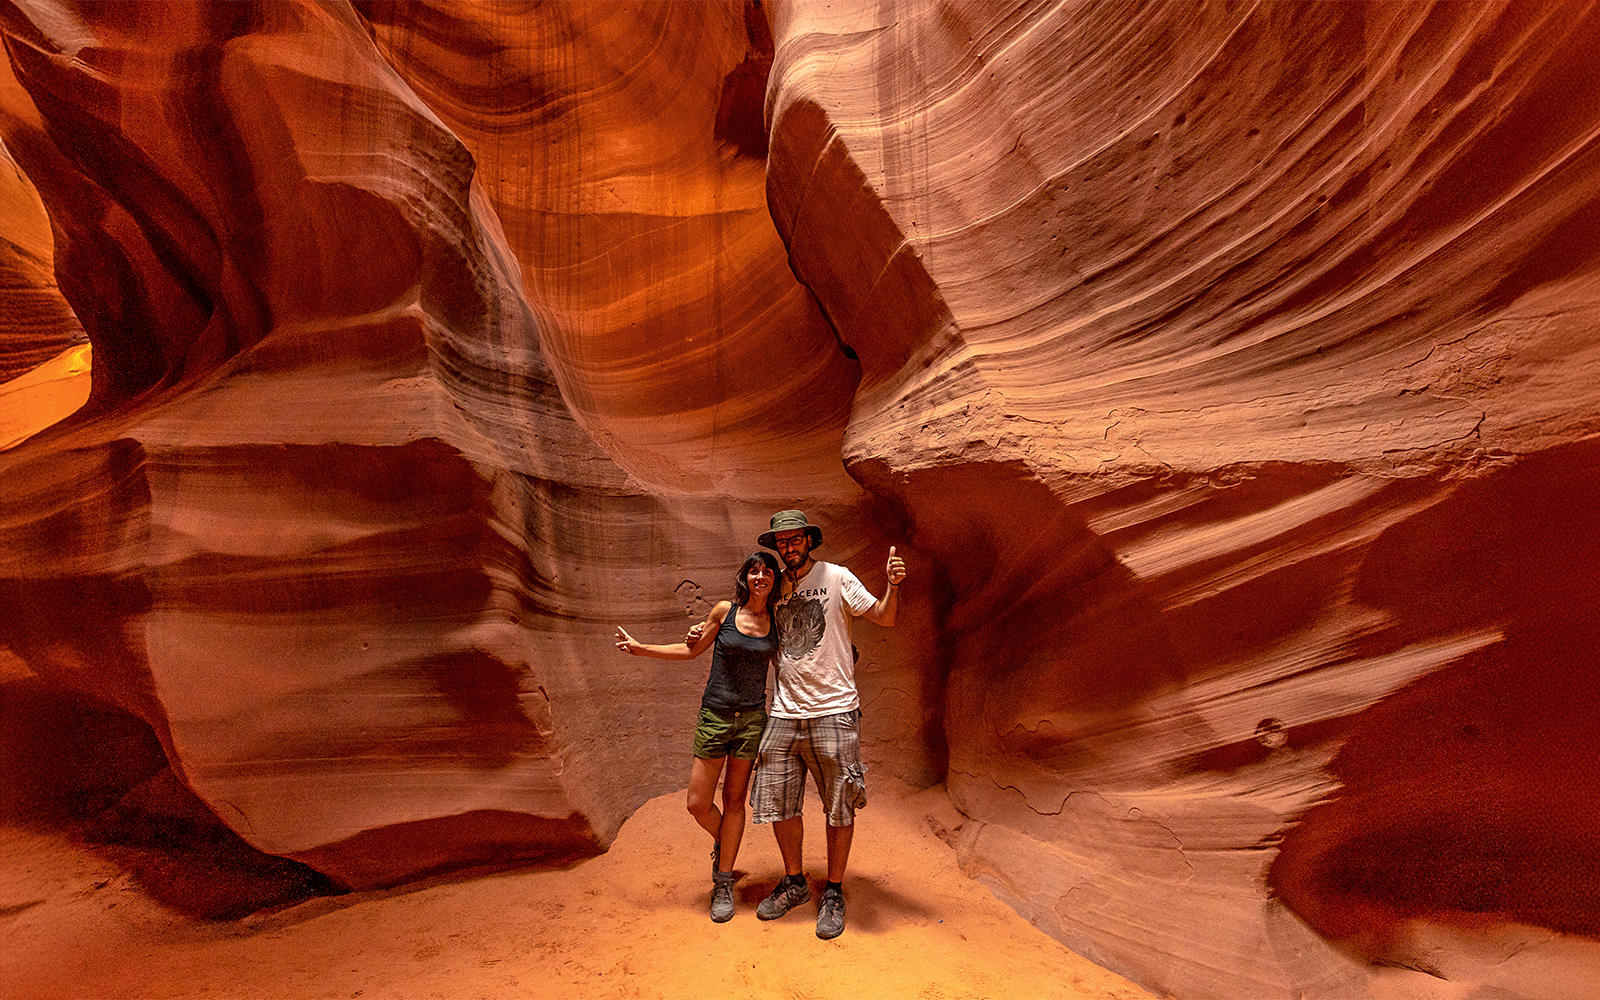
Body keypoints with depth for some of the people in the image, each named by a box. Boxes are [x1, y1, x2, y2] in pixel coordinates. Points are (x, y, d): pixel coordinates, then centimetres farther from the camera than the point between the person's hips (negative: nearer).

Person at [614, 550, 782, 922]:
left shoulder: (776, 624, 2)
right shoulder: (724, 611, -3)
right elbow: (692, 649, 9)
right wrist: (641, 648, 5)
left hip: (752, 719, 1)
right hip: (715, 715, 0)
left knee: (734, 801, 6)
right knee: (698, 804, 3)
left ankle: (724, 884, 21)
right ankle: (723, 842, 35)